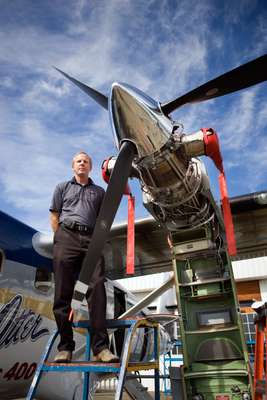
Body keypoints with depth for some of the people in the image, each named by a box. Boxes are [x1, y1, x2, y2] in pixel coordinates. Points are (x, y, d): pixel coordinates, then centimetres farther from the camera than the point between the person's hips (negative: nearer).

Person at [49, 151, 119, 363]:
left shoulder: (99, 191, 23)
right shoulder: (63, 187, 21)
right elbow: (54, 216, 14)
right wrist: (61, 239, 2)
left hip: (91, 240, 1)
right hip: (67, 236, 0)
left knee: (97, 287, -14)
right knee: (63, 292, -4)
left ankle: (100, 347, -14)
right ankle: (65, 346, 4)